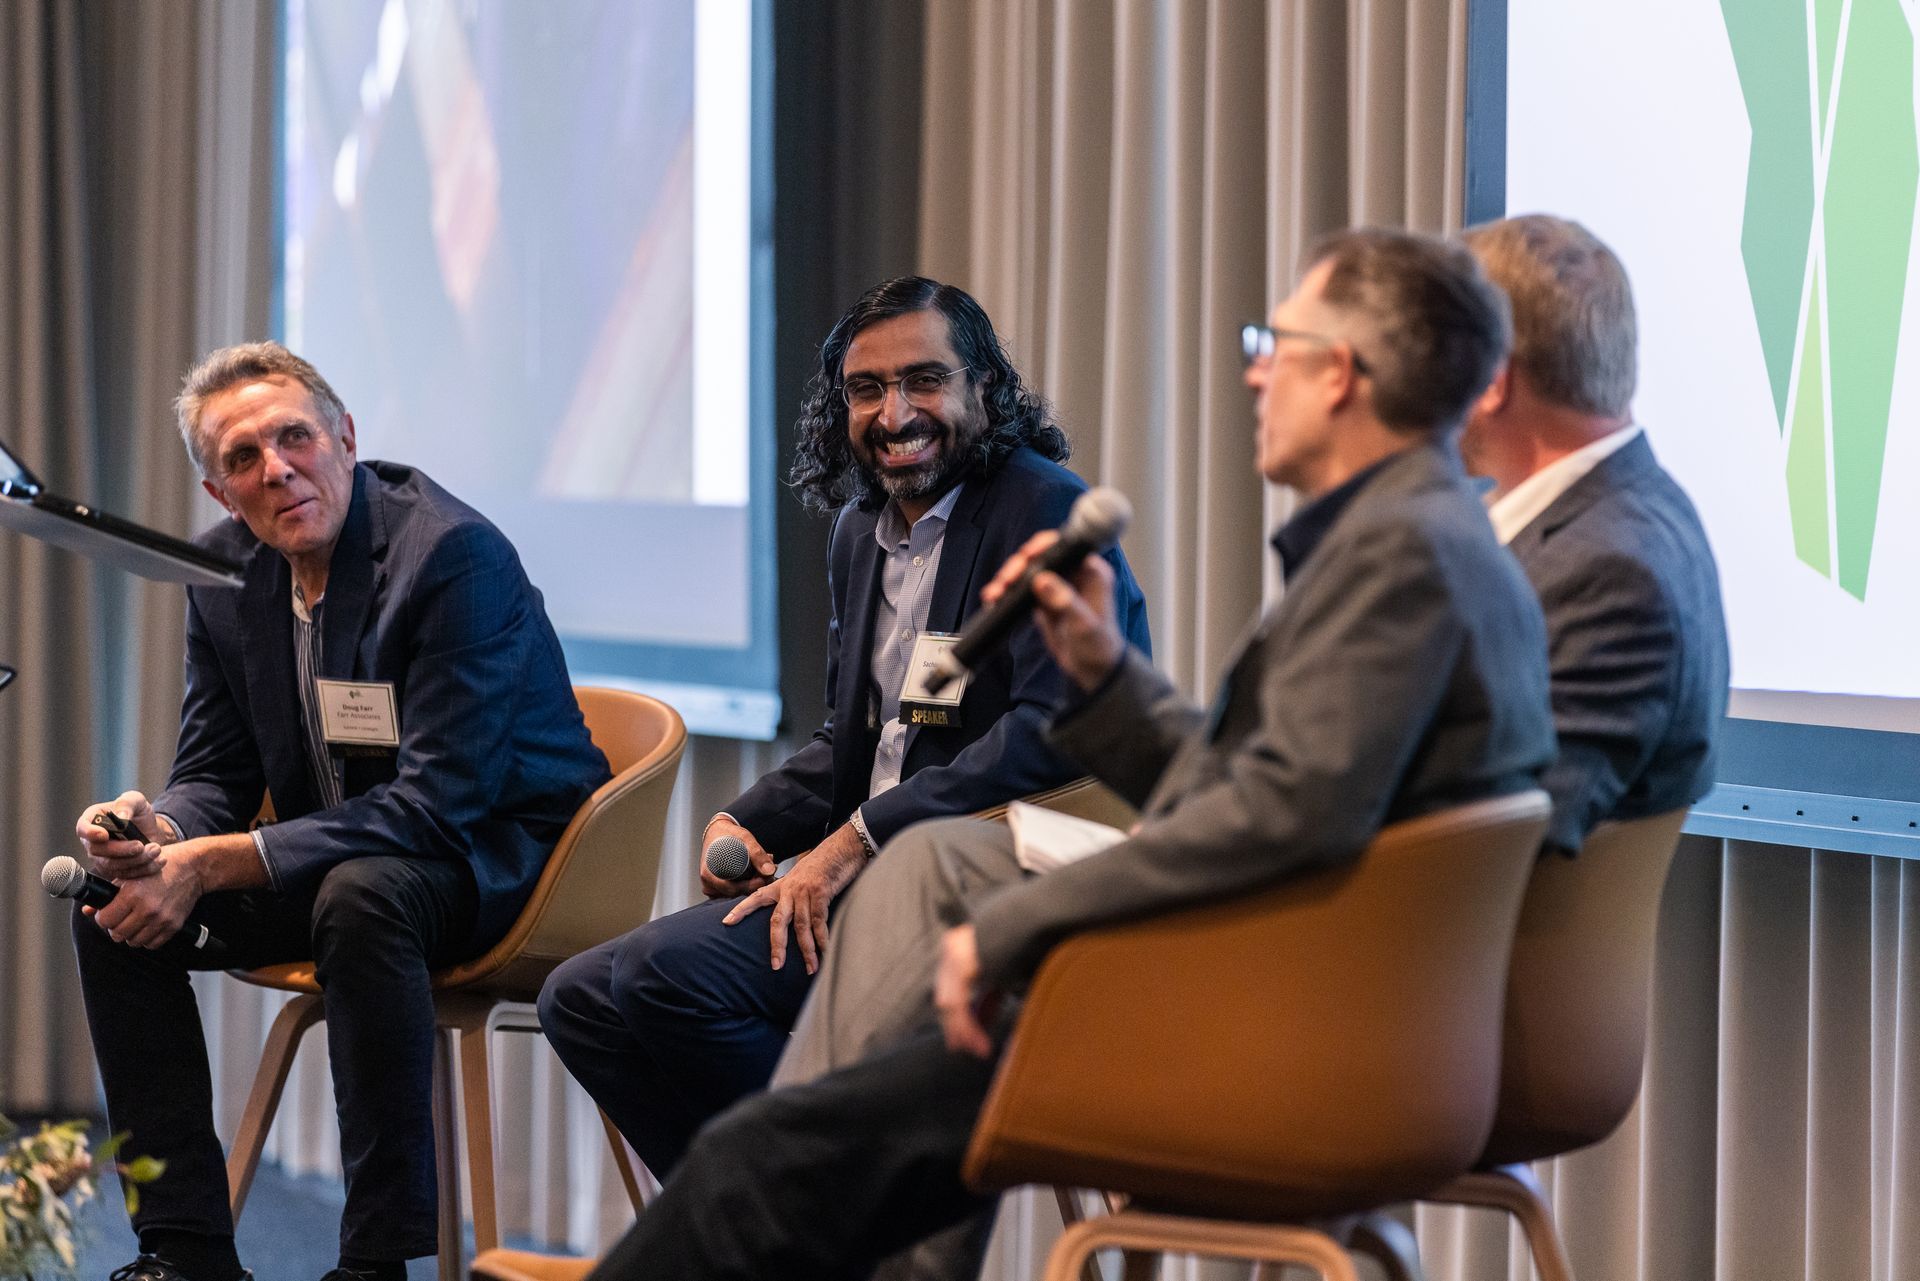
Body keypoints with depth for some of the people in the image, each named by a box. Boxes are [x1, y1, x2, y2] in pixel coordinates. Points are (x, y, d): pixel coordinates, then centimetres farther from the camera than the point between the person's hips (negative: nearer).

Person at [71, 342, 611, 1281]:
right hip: (330, 862, 7)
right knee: (115, 902, -9)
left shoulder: (456, 553, -23)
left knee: (361, 895, -38)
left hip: (497, 857, -7)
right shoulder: (225, 570, 0)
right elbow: (215, 774, 7)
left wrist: (215, 863, -32)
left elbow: (436, 800, -28)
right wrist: (159, 831, -21)